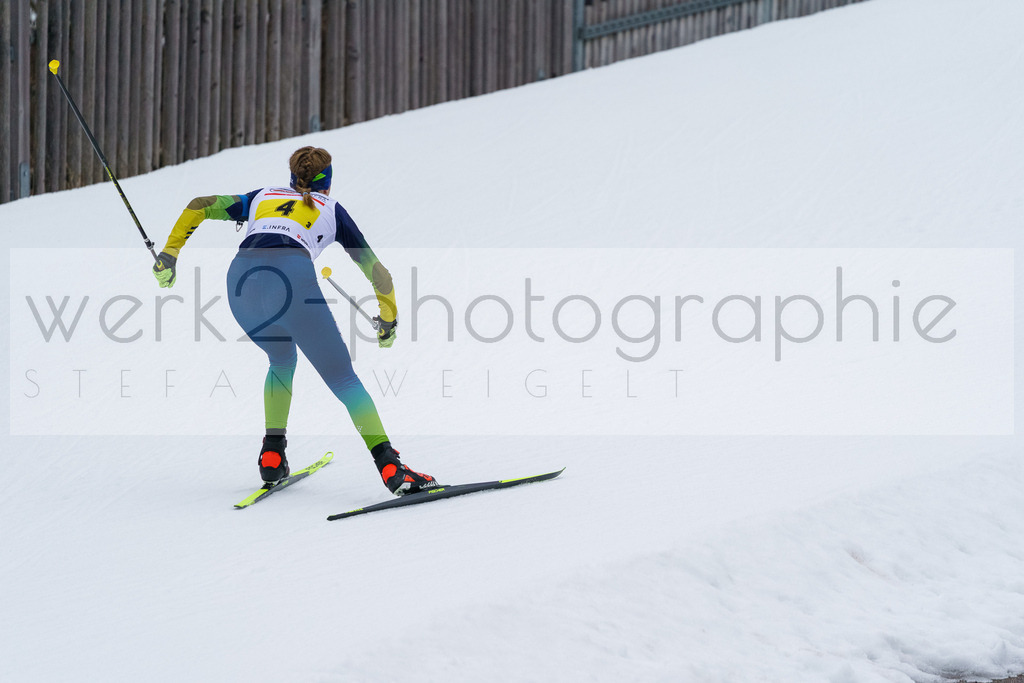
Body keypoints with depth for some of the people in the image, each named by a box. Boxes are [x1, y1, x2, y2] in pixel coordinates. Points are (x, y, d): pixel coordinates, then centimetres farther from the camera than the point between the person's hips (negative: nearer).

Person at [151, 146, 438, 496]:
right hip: (292, 276, -3)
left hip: (240, 276, 3)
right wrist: (388, 319, 40)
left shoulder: (263, 197, 36)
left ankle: (272, 456, 20)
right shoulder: (331, 209, 29)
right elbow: (375, 270, 30)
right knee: (343, 378, 1)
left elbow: (199, 206, 32)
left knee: (282, 361, 31)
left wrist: (169, 253, 36)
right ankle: (390, 468, -15)